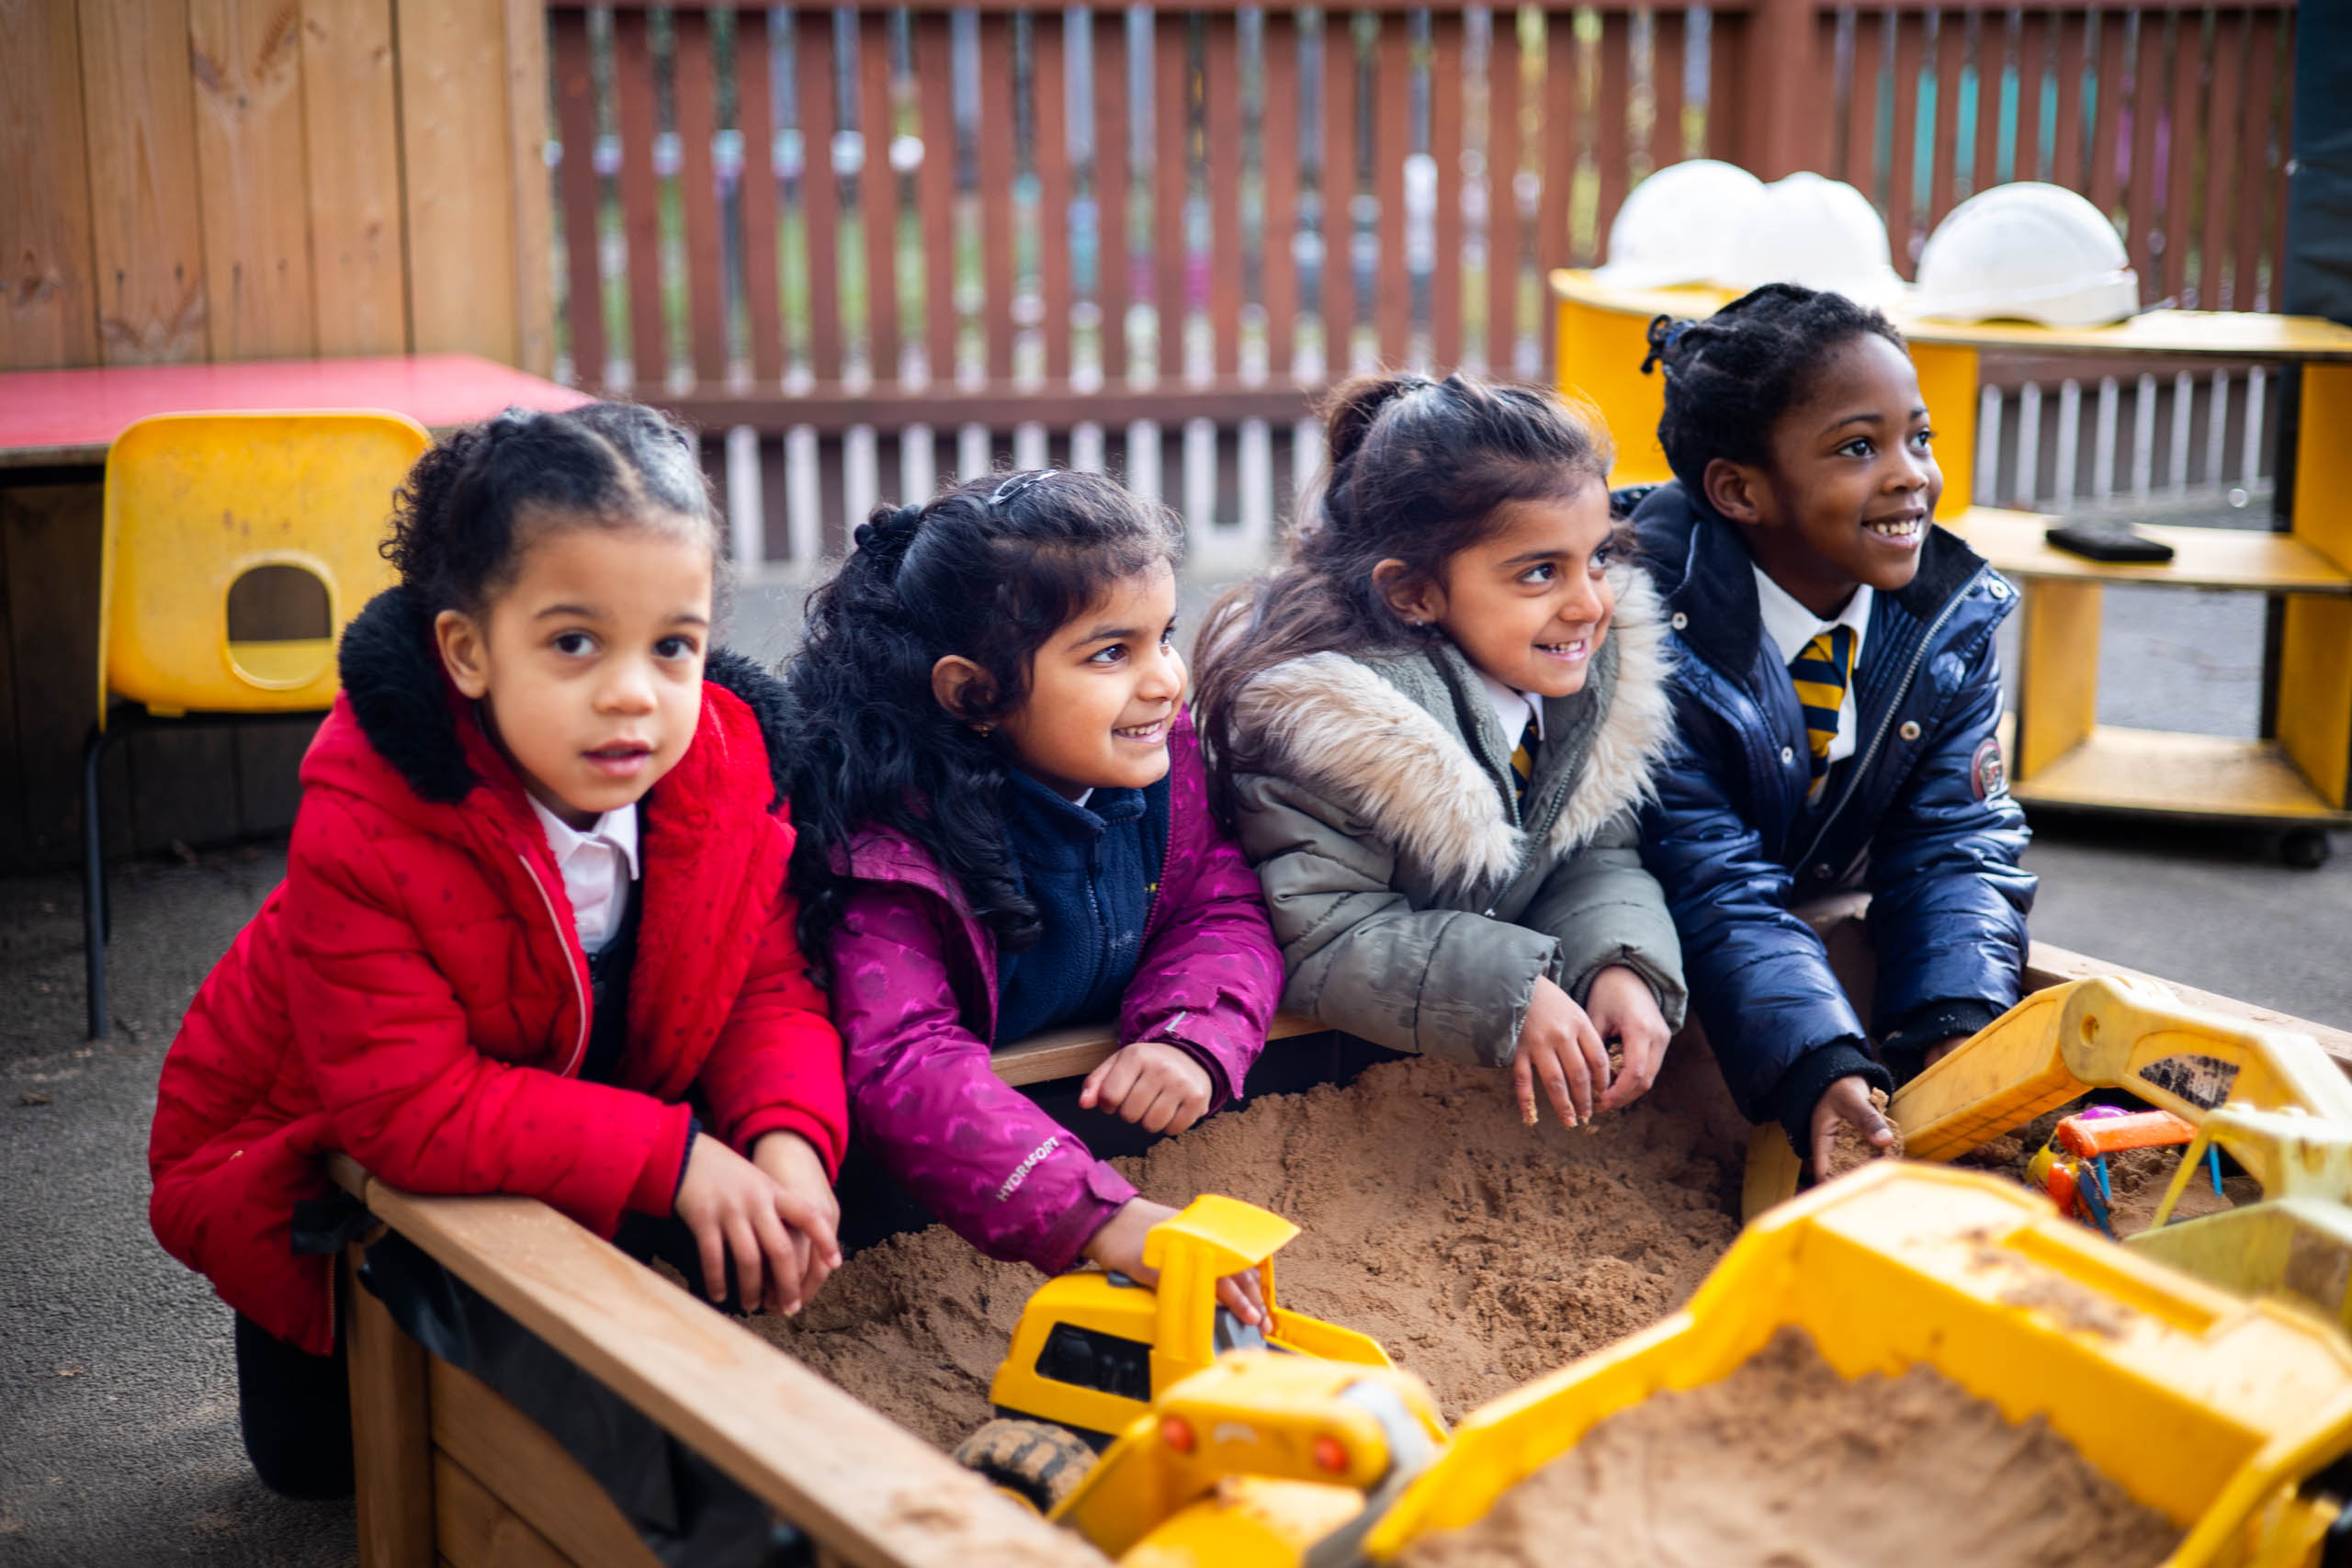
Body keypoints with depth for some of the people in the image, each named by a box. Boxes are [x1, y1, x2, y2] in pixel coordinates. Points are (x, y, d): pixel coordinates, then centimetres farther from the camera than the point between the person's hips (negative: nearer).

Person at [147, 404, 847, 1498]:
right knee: (318, 1455, -14)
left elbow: (768, 987, -17)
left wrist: (788, 1140, -40)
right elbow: (416, 1109, -42)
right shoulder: (363, 828, -39)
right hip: (316, 1154, -4)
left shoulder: (729, 767, -23)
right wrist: (670, 1157, -45)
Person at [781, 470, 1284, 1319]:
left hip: (1111, 1114, 6)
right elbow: (900, 1062, -37)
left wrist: (1190, 1042, -23)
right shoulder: (894, 834, -26)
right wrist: (1102, 1216, -49)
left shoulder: (1155, 757, -6)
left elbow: (1222, 911, 2)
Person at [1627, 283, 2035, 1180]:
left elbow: (1959, 843, -10)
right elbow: (1715, 889, -29)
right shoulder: (1654, 628, -26)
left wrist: (1957, 1027, -31)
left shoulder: (1952, 618, -8)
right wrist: (1818, 1071, -45)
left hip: (1837, 927, 5)